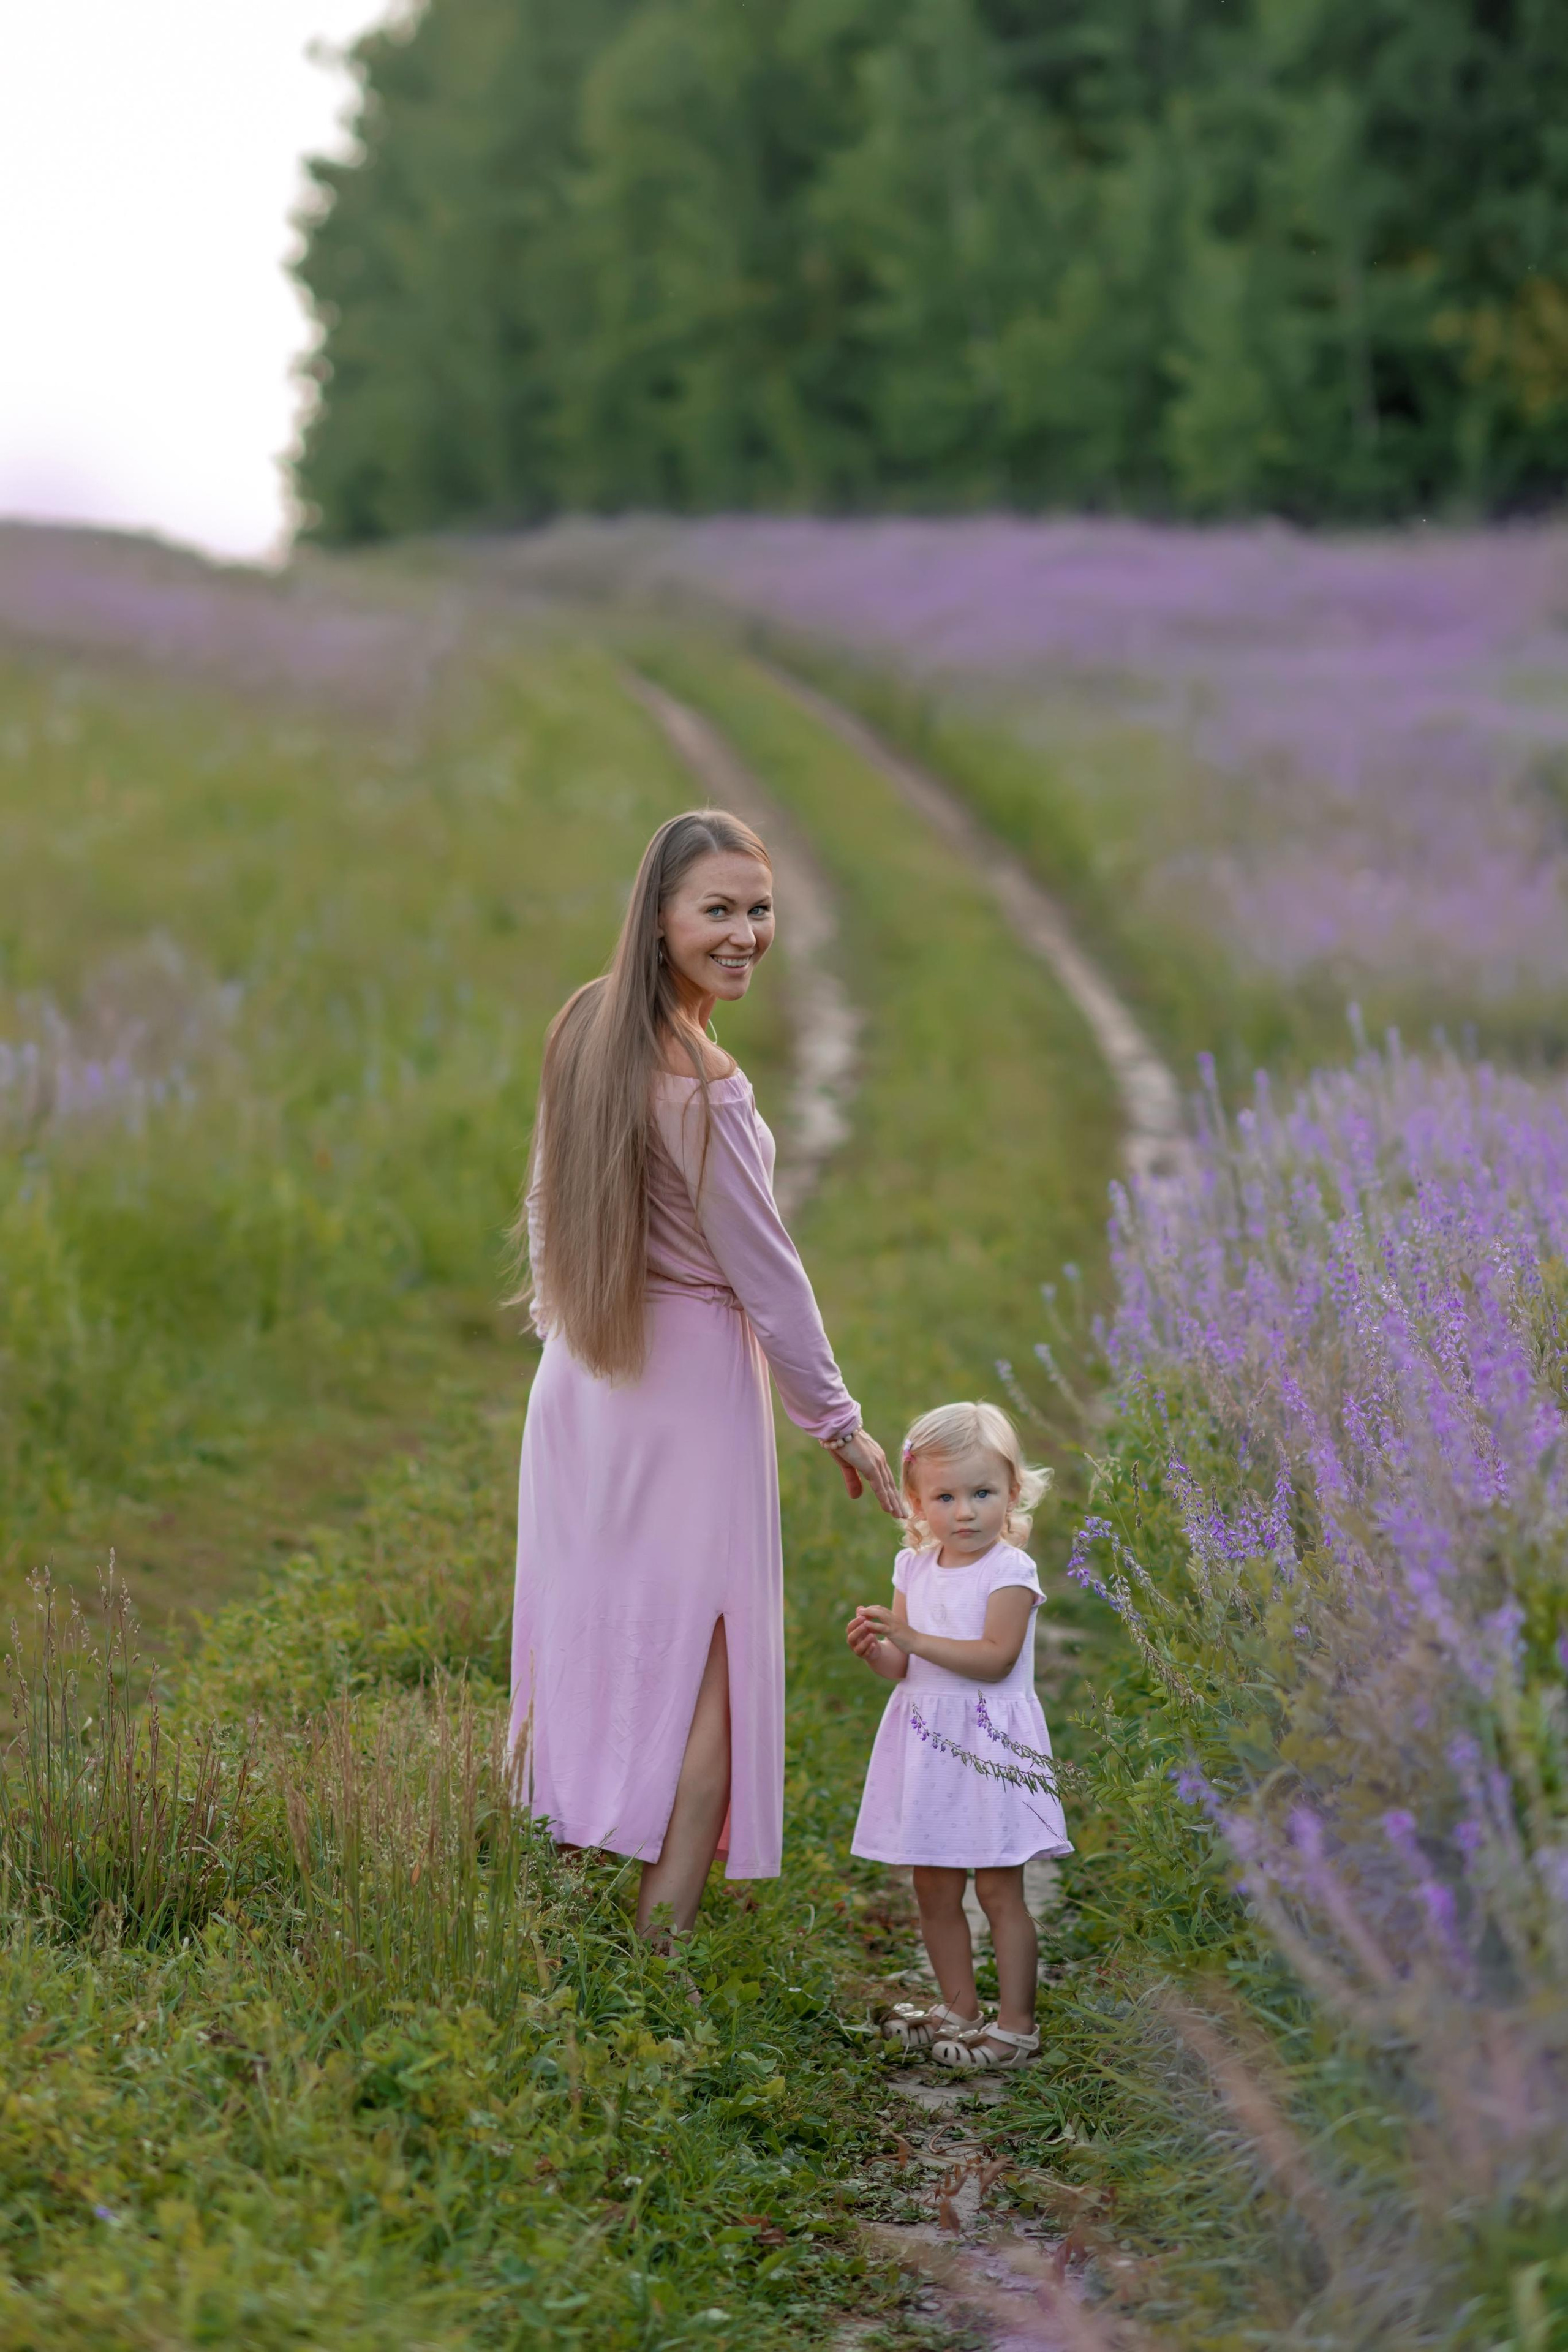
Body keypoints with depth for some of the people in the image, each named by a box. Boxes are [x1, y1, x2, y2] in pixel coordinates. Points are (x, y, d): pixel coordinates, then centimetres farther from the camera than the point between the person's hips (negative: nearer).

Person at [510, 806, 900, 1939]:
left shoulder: (581, 1029, -1)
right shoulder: (703, 1089, -24)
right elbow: (764, 1270, -15)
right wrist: (841, 1422, -5)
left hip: (581, 1376, 7)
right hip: (691, 1383, -7)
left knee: (588, 1629, 15)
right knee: (702, 1651, 1)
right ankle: (663, 1931, 2)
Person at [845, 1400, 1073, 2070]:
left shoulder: (1010, 1572, -10)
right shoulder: (914, 1569, 9)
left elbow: (995, 1658, -21)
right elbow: (904, 1669, 10)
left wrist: (915, 1638, -25)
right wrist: (874, 1648, -11)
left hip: (989, 1746, -6)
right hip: (926, 1748, 6)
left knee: (999, 1889, -2)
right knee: (933, 1888, 12)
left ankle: (1016, 2025, 4)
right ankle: (958, 2007, 26)